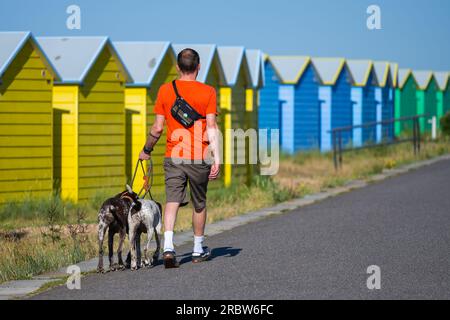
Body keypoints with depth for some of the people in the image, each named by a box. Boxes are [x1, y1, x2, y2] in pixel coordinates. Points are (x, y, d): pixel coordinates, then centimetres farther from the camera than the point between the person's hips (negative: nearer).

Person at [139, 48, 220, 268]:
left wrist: (146, 150, 17)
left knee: (172, 201, -4)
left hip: (173, 157, 1)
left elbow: (158, 127, 3)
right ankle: (198, 250, 25)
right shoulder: (207, 92, -3)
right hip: (199, 158, -1)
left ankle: (168, 246, -24)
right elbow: (211, 127, -11)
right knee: (199, 204, 14)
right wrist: (216, 157, -11)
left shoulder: (165, 91, 2)